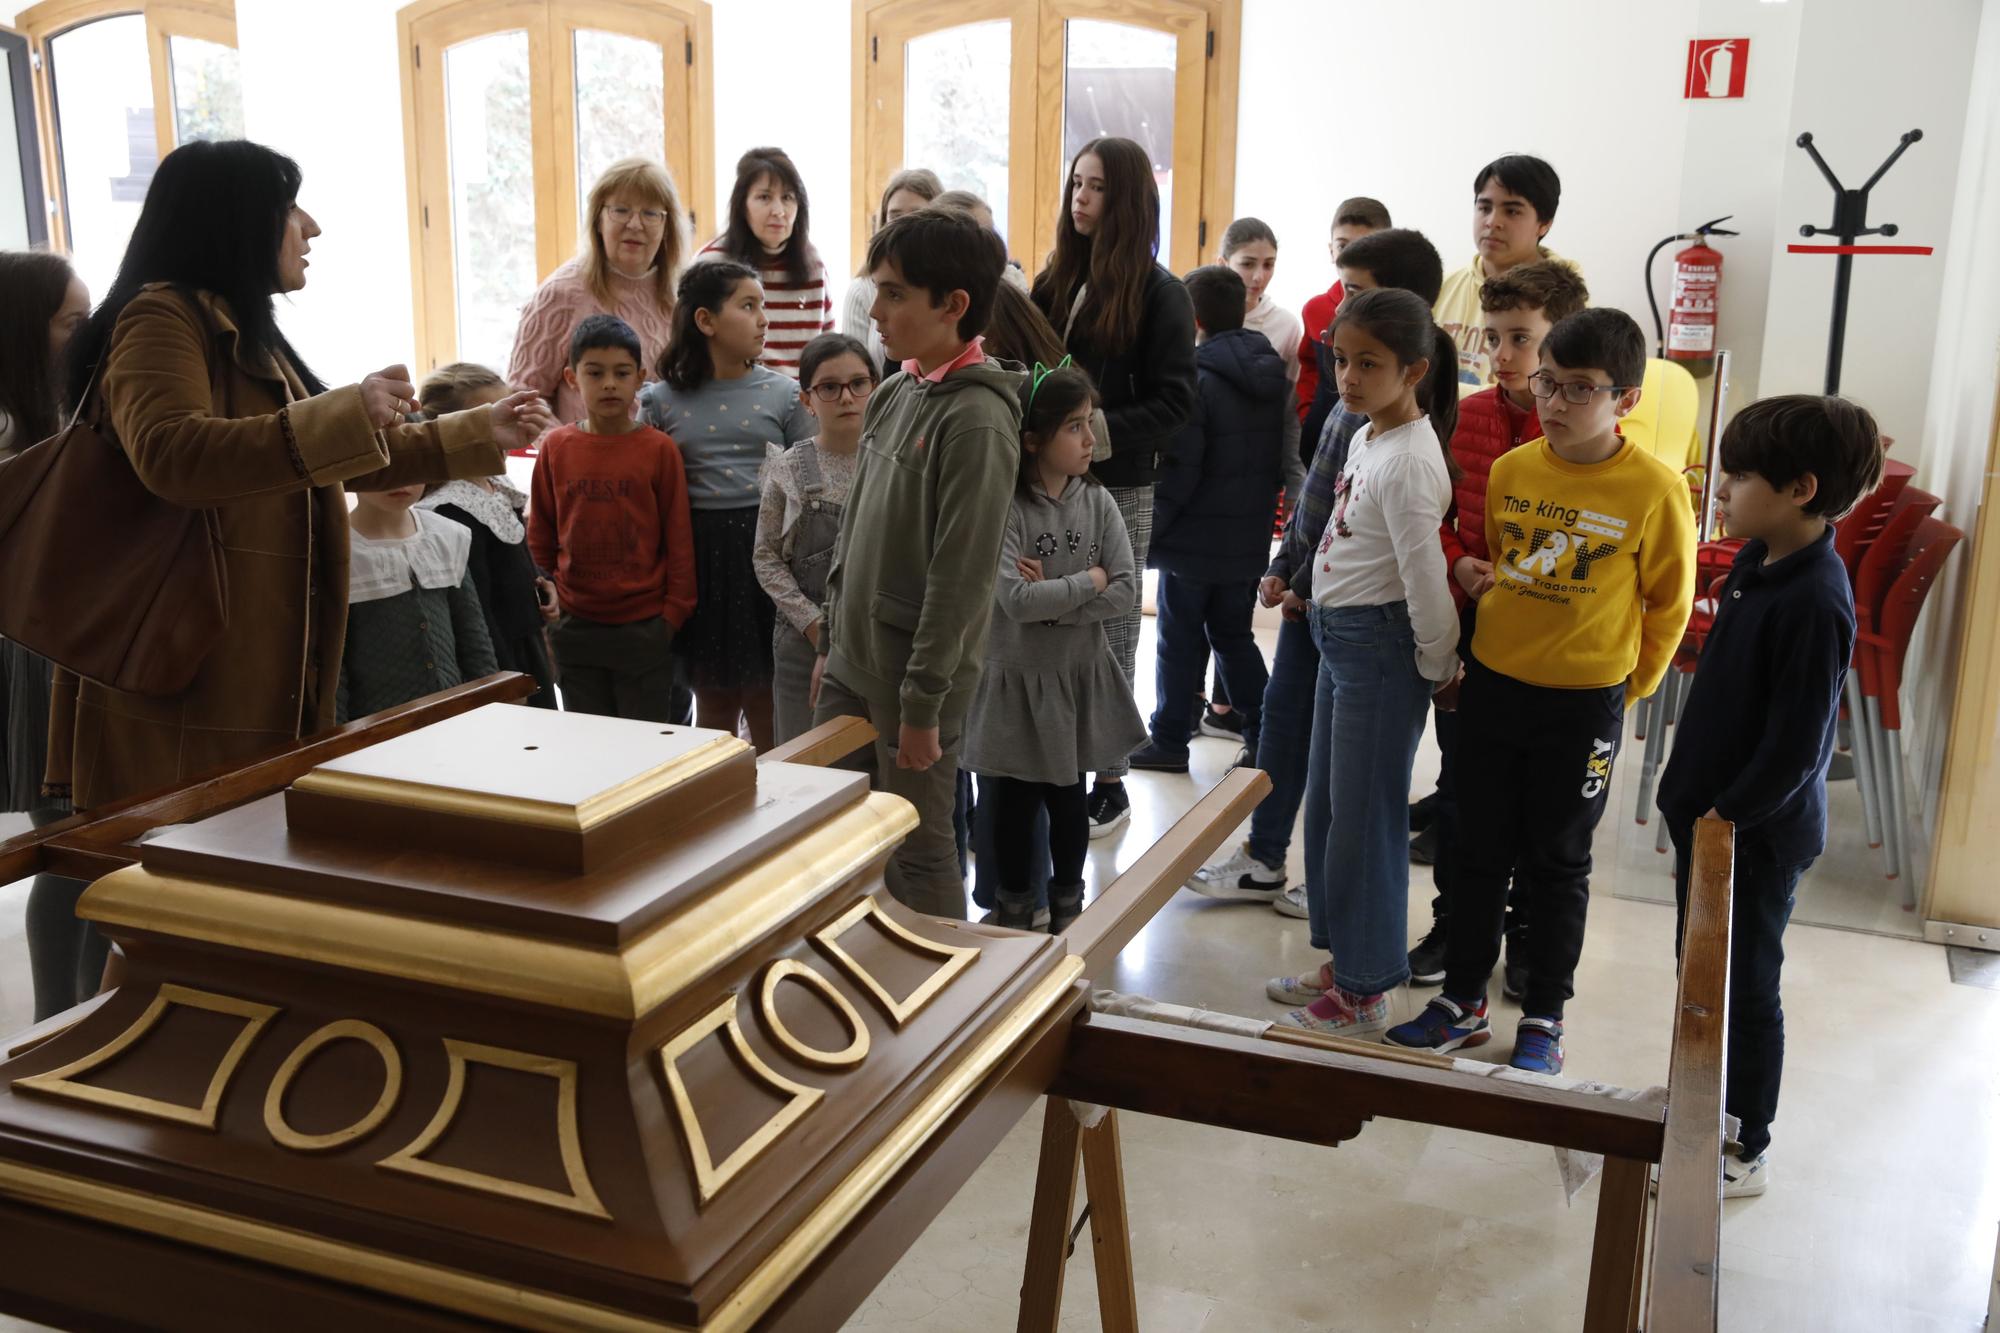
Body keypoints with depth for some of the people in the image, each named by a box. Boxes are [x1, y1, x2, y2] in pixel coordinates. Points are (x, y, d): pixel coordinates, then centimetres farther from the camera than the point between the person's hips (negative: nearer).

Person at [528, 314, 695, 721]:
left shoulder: (660, 449, -7)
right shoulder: (556, 447, 0)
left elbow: (679, 538, -3)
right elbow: (540, 534, 11)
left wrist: (674, 612, -3)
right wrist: (548, 596, 10)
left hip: (644, 627, -2)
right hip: (577, 626, 3)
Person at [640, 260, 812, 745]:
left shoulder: (783, 393, 0)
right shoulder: (661, 400, 1)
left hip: (763, 546, -1)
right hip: (698, 551, 1)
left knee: (763, 696, 5)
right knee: (714, 697, 14)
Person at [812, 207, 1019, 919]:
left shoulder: (977, 418, -18)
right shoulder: (893, 394, 8)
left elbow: (960, 576, -20)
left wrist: (923, 703, -18)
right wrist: (831, 644, 15)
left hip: (914, 673, -8)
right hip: (851, 663, 8)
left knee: (920, 849, 4)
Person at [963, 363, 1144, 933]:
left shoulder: (1097, 502, -3)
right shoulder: (1004, 507, -17)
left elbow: (1126, 590, -8)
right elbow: (1014, 601, -25)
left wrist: (1052, 598, -18)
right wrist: (1089, 580, -14)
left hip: (1079, 678, 3)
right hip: (1015, 679, -3)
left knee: (1068, 800, 17)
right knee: (1012, 803, 12)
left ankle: (1067, 908, 35)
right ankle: (1015, 911, 32)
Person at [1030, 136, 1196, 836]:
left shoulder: (1159, 294, -4)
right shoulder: (1054, 281, 11)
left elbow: (1174, 402, -9)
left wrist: (1097, 432, -21)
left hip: (1118, 488, -4)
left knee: (1109, 638, 5)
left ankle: (1109, 784, 16)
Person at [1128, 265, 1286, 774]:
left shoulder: (1197, 380, -17)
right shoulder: (1276, 378, 6)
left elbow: (1179, 471, -19)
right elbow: (1285, 461, 12)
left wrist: (1150, 528, -10)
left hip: (1195, 541, -7)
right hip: (1250, 541, 7)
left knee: (1181, 643, 6)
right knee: (1234, 637, 18)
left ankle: (1170, 740, 14)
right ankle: (1263, 736, 18)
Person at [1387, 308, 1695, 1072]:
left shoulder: (1655, 490, -14)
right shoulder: (1509, 471, -2)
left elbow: (1669, 604, -2)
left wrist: (1628, 687, 3)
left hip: (1584, 703, -4)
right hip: (1492, 685, 4)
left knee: (1556, 864, 10)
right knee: (1478, 850, 13)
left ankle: (1544, 1020, 26)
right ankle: (1463, 1002, 28)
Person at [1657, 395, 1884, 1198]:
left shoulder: (1814, 603, -26)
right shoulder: (1758, 563, 1)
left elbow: (1795, 748, -24)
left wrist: (1722, 821, -16)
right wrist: (1691, 803, 14)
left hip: (1755, 834, -8)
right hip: (1707, 811, 8)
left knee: (1743, 989, 7)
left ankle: (1744, 1153, 25)